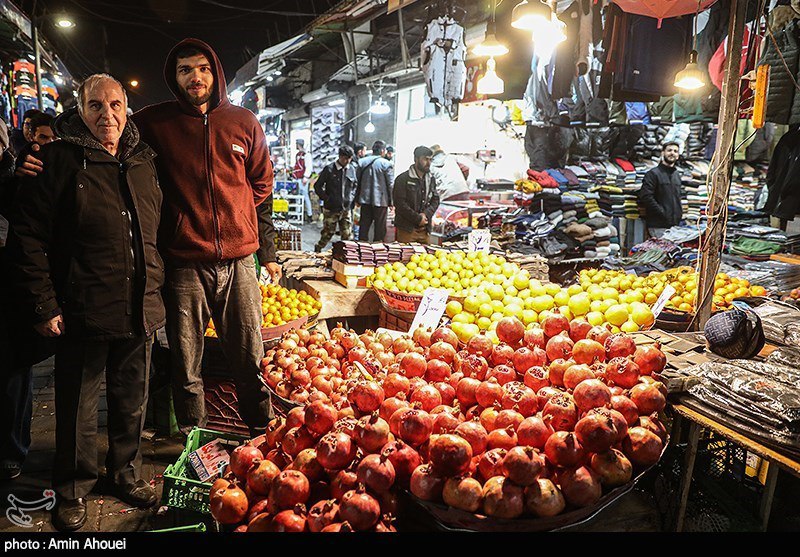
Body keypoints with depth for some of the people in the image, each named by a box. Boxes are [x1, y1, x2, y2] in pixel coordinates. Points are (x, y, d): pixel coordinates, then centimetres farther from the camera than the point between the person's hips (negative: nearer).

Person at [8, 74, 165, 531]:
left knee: (132, 400, 17)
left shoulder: (144, 161, 9)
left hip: (140, 309, 4)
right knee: (79, 406, 11)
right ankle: (73, 489, 32)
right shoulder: (62, 159, -6)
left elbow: (157, 231, 17)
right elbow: (28, 237, -8)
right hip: (84, 312, -4)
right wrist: (43, 305, -11)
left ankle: (128, 473, 38)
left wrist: (156, 287, 10)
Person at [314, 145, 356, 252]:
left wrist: (351, 197, 8)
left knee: (347, 234, 3)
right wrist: (326, 198, -7)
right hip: (331, 208, -4)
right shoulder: (329, 169, -7)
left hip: (346, 208, 4)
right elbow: (317, 186, 0)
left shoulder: (352, 169, 6)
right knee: (328, 233, 3)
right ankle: (317, 250, 22)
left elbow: (354, 186, 22)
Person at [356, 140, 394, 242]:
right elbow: (390, 184, -8)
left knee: (364, 225, 13)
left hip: (365, 199, 4)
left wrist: (357, 199, 15)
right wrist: (391, 201, 0)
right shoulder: (386, 164, -10)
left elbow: (357, 180, 8)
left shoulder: (362, 162, 3)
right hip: (381, 200, -4)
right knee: (380, 226, 5)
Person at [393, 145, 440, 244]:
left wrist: (426, 214, -6)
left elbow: (435, 200, 14)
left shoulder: (431, 179, 14)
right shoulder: (403, 179, -6)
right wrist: (418, 218, -12)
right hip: (407, 229, -6)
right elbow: (399, 203, -12)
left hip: (424, 229, 6)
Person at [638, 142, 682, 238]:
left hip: (675, 224, 7)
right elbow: (645, 197, -16)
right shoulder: (653, 173, -5)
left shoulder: (677, 174, 19)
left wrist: (680, 214, 16)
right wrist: (662, 212, -15)